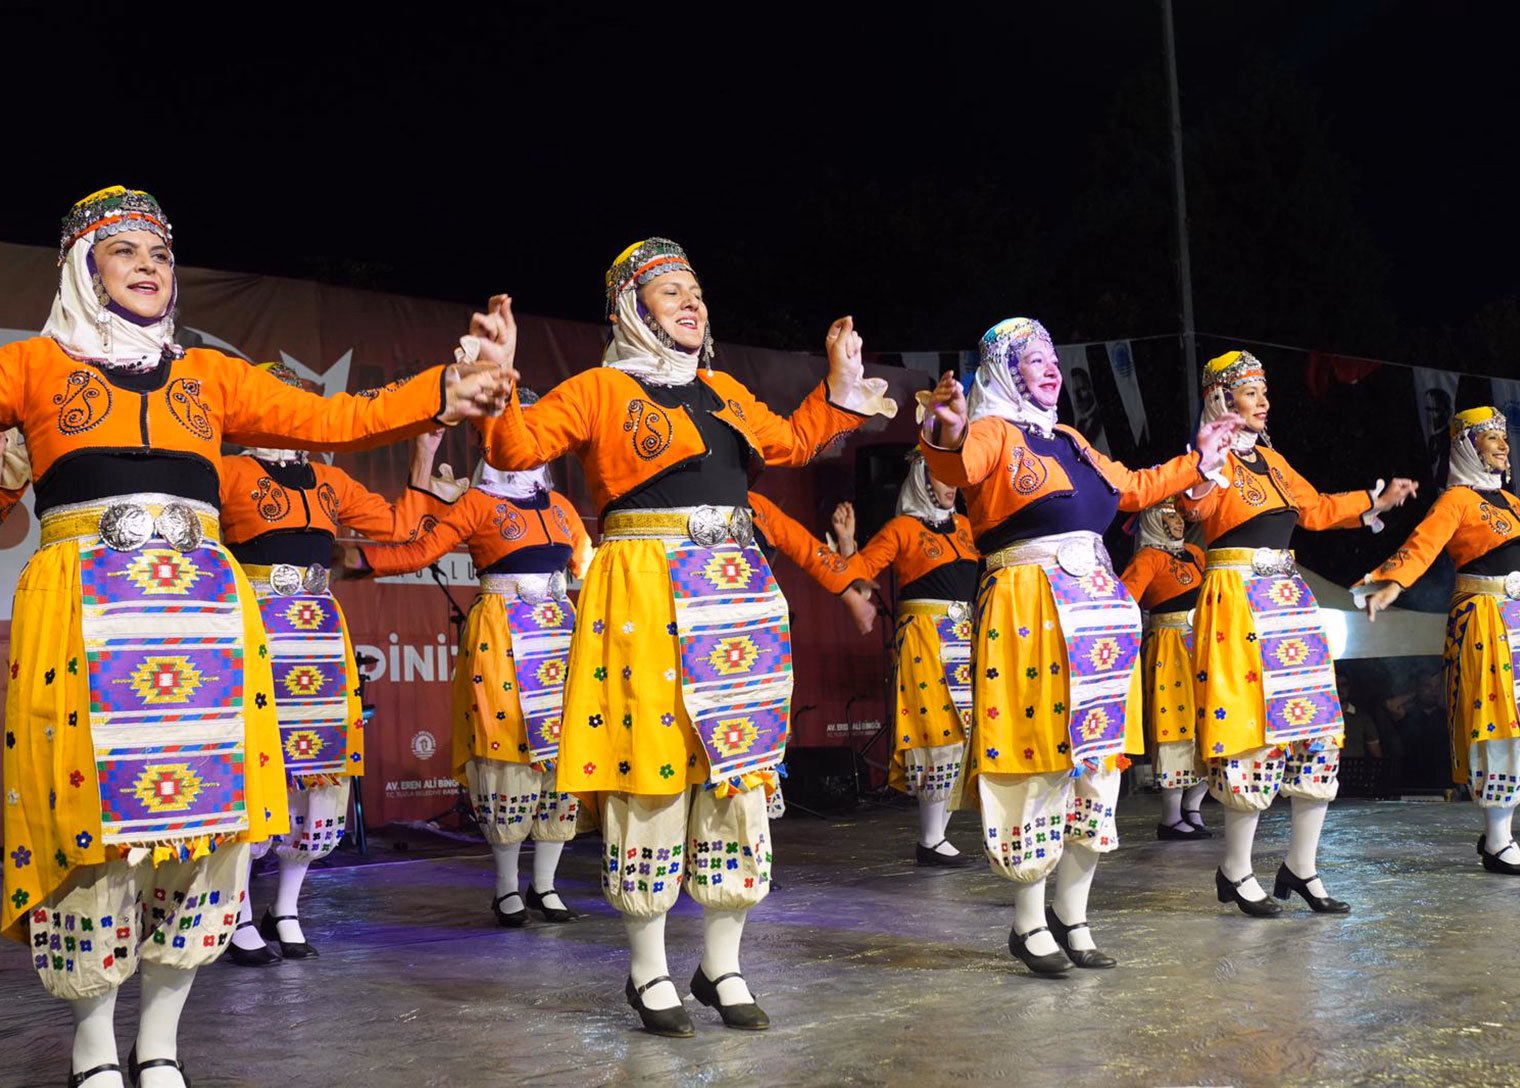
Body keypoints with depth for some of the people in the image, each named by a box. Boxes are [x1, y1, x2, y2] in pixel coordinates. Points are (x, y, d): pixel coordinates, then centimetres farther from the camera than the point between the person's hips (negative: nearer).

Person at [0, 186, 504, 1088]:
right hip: (80, 609, -3)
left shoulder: (209, 376, 20)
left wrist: (445, 394, 5)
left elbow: (334, 420, 14)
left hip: (205, 614, 3)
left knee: (206, 815, -1)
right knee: (88, 817, -6)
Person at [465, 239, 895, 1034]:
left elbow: (790, 441, 31)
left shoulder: (724, 392, 18)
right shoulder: (600, 390, 0)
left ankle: (722, 966, 18)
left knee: (738, 765, 6)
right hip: (644, 596, -6)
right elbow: (516, 449, -8)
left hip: (735, 596, 6)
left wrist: (841, 387, 27)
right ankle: (649, 973, 10)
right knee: (653, 769, -4)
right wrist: (498, 380, -21)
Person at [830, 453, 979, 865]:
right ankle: (930, 842, -2)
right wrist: (846, 541, -22)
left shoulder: (964, 526, 15)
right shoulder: (902, 529, -3)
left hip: (964, 637, 7)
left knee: (958, 732, 6)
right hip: (924, 637, -7)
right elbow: (860, 569, -6)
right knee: (940, 731, -9)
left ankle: (937, 834, 14)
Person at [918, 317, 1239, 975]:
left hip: (1095, 609, 8)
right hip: (1027, 610, -8)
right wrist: (947, 437, -48)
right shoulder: (992, 434, -3)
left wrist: (1198, 461, 37)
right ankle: (1029, 923, 5)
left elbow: (1132, 488, 33)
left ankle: (1072, 917, 17)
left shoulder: (1070, 441, 21)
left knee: (1096, 762, 7)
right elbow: (957, 468, -26)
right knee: (1039, 761, -7)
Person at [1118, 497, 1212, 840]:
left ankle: (1192, 808, 14)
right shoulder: (1149, 558, -4)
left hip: (1200, 648, 8)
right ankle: (1170, 818, -5)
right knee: (1177, 724, -9)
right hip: (1169, 649, -8)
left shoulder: (1194, 553, 18)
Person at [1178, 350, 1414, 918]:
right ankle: (1236, 871, 4)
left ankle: (1301, 867, 15)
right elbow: (1197, 507, -24)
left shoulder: (1271, 459, 18)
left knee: (1317, 736, 5)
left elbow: (1314, 509, 30)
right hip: (1236, 601, -8)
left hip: (1289, 599, 8)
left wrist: (1376, 501, 31)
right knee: (1254, 730, -9)